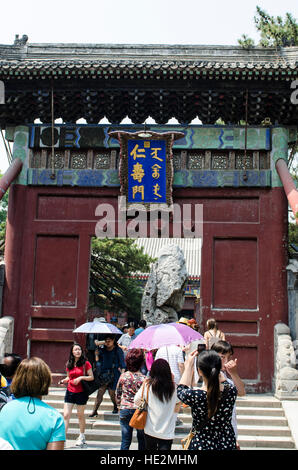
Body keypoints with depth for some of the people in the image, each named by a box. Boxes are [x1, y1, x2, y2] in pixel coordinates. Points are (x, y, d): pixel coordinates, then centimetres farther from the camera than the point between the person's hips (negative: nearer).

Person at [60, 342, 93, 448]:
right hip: (70, 391, 3)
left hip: (81, 392, -3)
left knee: (80, 415, 8)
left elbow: (92, 377, -6)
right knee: (66, 415, -3)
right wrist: (64, 380, -2)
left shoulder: (85, 363, -6)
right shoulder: (69, 364, 6)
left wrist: (81, 377, -18)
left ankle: (82, 437, 25)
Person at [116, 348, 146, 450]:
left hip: (125, 410, 2)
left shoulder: (123, 376, -4)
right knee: (142, 439, 14)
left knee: (125, 440, 8)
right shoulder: (144, 379, -12)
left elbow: (117, 394, 6)